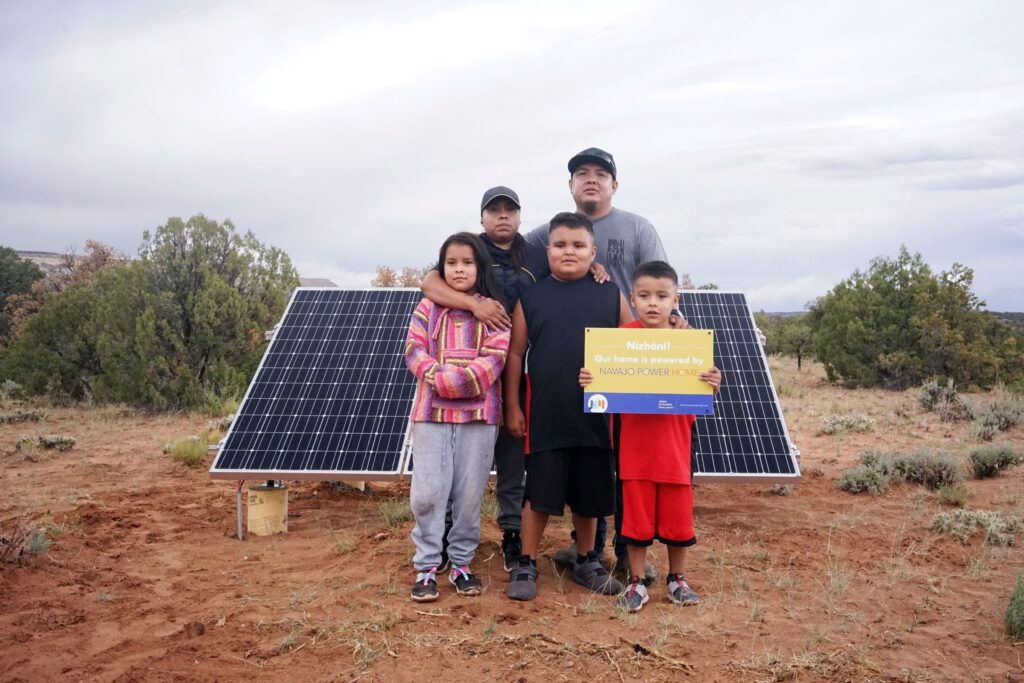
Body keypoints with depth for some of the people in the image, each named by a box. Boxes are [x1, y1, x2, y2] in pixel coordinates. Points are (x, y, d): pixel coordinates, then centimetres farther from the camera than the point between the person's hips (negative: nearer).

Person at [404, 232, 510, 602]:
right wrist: (441, 379, -17)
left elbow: (493, 359, -7)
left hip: (479, 413, 0)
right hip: (431, 411, 1)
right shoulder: (427, 307, 10)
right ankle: (426, 567, 10)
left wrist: (451, 381, -16)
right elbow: (414, 351, -1)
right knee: (427, 492, -2)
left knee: (469, 493, 5)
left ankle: (461, 563, 19)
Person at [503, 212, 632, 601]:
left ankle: (586, 562, 30)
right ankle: (526, 565, 19)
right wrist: (512, 407, 2)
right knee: (539, 491, 5)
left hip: (595, 414, 1)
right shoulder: (530, 297, 2)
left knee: (589, 492, 12)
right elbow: (515, 354, 5)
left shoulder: (611, 296, 4)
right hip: (544, 414, -1)